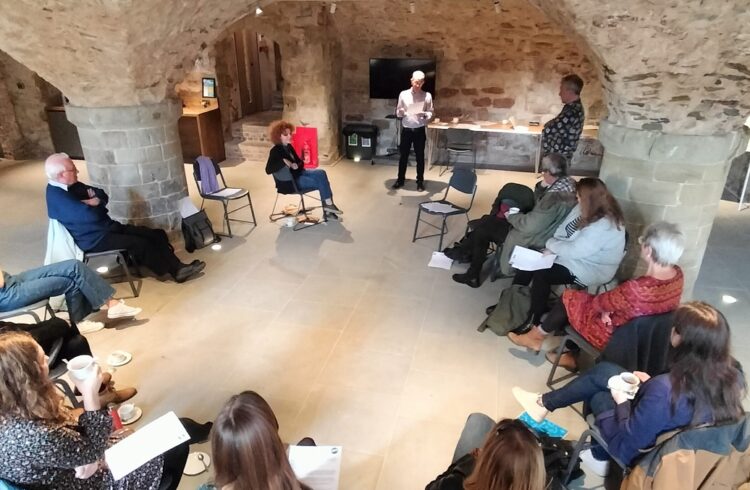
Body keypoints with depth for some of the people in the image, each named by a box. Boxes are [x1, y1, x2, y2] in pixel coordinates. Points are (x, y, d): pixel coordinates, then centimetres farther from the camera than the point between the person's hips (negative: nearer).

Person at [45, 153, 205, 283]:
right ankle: (173, 272, -13)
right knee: (139, 243, -24)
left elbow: (104, 196, 12)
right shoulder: (56, 195, -19)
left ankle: (177, 267, -8)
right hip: (93, 239, -9)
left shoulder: (72, 185, 10)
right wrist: (95, 203, -6)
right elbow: (90, 215, -28)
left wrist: (96, 200, -11)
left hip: (108, 227, 9)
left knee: (156, 235, -4)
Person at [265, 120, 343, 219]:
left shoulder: (289, 146, 8)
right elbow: (268, 170, -31)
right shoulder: (275, 151, -18)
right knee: (320, 182, -18)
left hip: (299, 172, 9)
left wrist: (296, 165, -10)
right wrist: (283, 161, -38)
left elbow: (299, 161, 15)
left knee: (321, 173, -8)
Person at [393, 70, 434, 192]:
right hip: (406, 130, 1)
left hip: (419, 130, -1)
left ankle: (420, 181, 19)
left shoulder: (427, 96, -2)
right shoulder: (403, 94, 0)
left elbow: (431, 113, 1)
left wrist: (425, 115, -21)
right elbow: (398, 113, 4)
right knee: (403, 155, 9)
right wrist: (400, 112, -19)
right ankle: (400, 179, 23)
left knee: (420, 157, 7)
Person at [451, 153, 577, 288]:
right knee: (486, 221, 10)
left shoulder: (555, 197, -32)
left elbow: (530, 226, -29)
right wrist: (542, 186, -3)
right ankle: (465, 251, 21)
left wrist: (510, 216, -14)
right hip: (536, 229, 10)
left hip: (531, 239, -10)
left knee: (483, 229, 1)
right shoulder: (566, 183, -2)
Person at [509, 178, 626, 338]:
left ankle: (533, 322, -9)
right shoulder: (584, 209, 1)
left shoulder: (604, 225, -27)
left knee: (542, 273, -24)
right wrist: (552, 248, -10)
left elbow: (575, 251, -29)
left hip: (589, 270, -9)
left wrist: (551, 244, -14)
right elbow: (562, 231, 6)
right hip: (573, 255, 9)